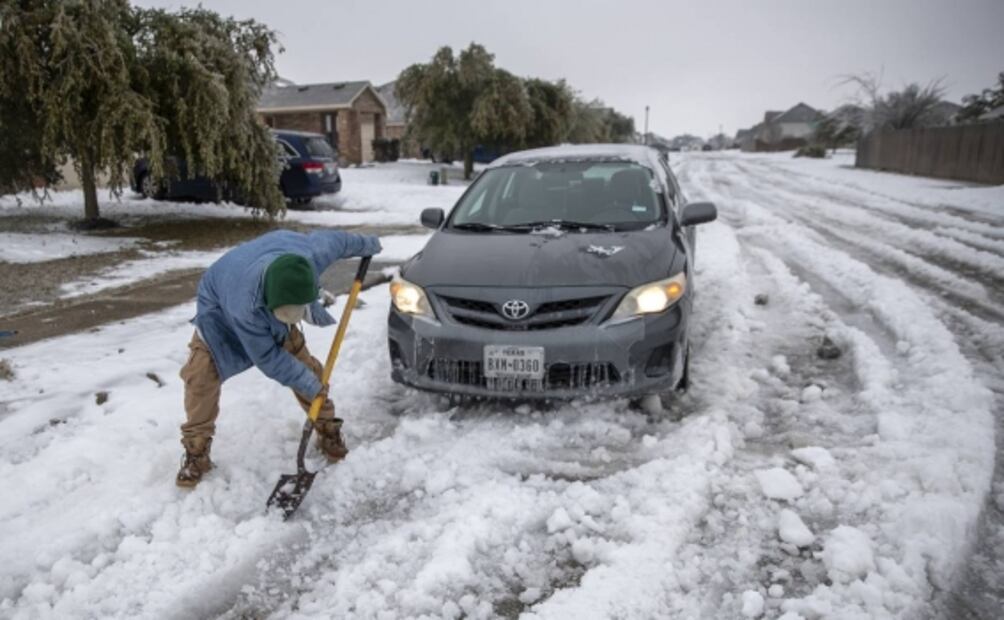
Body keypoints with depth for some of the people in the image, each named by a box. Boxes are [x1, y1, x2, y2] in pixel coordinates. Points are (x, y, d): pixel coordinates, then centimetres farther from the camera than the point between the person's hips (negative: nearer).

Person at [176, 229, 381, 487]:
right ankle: (196, 453, 2)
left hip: (270, 303, 4)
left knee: (304, 363, -1)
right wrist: (308, 384, -22)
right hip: (221, 307, -4)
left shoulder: (311, 256, -39)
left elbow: (332, 239, -14)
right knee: (201, 376, -17)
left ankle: (328, 429, 18)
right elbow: (267, 358, -31)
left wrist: (365, 244, 5)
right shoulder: (246, 306, -47)